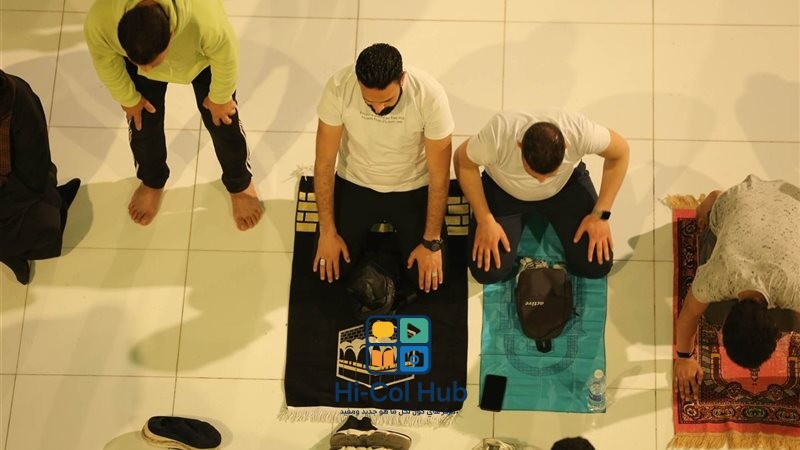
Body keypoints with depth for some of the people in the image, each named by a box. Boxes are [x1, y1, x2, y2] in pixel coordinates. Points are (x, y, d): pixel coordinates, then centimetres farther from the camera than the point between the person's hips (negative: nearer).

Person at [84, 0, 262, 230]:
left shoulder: (204, 20, -48)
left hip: (201, 58, -1)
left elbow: (225, 56, -24)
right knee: (143, 123, 12)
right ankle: (152, 181, 45)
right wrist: (129, 98, 0)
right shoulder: (99, 22, -41)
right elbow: (106, 62, -17)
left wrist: (220, 97, -7)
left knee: (222, 121, 10)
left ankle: (240, 184, 40)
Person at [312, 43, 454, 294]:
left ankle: (395, 225, 24)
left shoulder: (430, 95, -30)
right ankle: (369, 225, 26)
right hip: (355, 184, 1)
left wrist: (432, 242, -14)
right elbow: (324, 163, -14)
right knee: (328, 271, -4)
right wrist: (328, 232, -12)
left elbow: (439, 175, -19)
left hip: (413, 188, -1)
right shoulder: (338, 88, -27)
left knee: (428, 278, -5)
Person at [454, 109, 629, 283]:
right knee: (488, 271, -15)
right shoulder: (498, 134, -39)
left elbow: (620, 152, -16)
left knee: (597, 265, -10)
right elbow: (463, 162, -18)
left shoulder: (579, 131, -37)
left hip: (566, 185, 1)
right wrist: (485, 220, -20)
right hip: (505, 190, -1)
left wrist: (600, 215, -17)